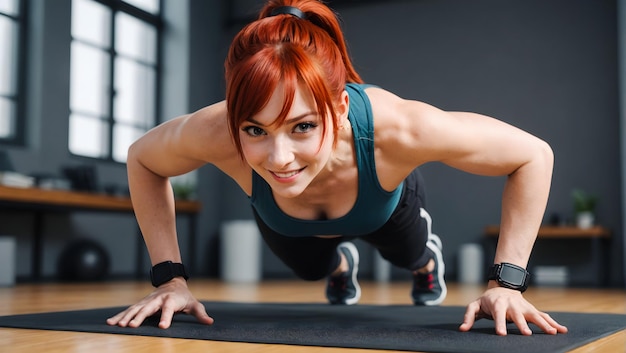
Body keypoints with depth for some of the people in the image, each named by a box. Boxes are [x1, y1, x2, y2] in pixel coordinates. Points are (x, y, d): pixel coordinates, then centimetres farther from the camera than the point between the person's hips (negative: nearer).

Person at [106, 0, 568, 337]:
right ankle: (341, 264, 70)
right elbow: (142, 159, -20)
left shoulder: (394, 128, -50)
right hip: (286, 220, 1)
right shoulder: (215, 134, -45)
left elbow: (534, 155, -34)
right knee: (311, 269, 34)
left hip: (385, 206, 0)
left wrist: (507, 283, -36)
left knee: (407, 255, 34)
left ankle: (427, 255, 71)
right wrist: (170, 278, -25)